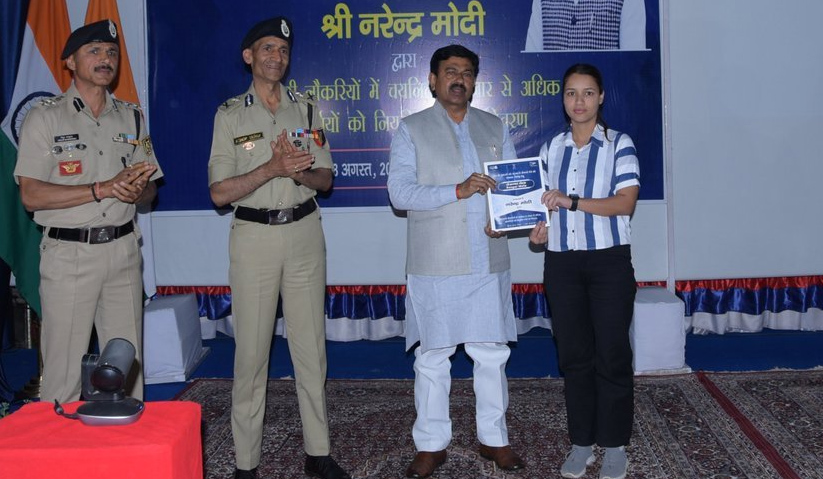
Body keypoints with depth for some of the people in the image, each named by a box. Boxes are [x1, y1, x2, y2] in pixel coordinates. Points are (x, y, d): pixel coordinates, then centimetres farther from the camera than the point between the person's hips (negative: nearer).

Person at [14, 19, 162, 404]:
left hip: (123, 250, 4)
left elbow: (149, 190, 14)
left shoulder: (131, 118, 13)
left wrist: (135, 192, -10)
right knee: (64, 369, -1)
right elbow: (31, 195, -10)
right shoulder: (45, 118, -1)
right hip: (68, 254, -4)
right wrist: (104, 189, -17)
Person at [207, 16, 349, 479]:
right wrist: (272, 168, -18)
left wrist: (300, 173, -14)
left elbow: (325, 178, 8)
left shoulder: (305, 108, 9)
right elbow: (220, 192, -6)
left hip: (304, 233, 3)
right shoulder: (230, 115, 0)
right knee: (252, 350, 1)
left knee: (311, 346, 7)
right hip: (254, 236, -2)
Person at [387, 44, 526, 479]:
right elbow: (400, 191, -8)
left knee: (492, 353, 8)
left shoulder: (494, 128, 15)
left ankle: (494, 438, 24)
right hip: (434, 264, -3)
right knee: (432, 356, 4)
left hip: (488, 261, 3)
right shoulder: (411, 129, 4)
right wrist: (458, 191, -17)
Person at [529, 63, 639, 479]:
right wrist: (541, 226, -4)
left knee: (612, 354, 1)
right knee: (574, 354, 8)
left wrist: (573, 201, -22)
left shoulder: (618, 144, -2)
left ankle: (615, 444, 16)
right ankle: (582, 442, 20)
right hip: (561, 262, 4)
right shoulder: (551, 148, 11)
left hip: (609, 261, -3)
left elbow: (626, 201, -12)